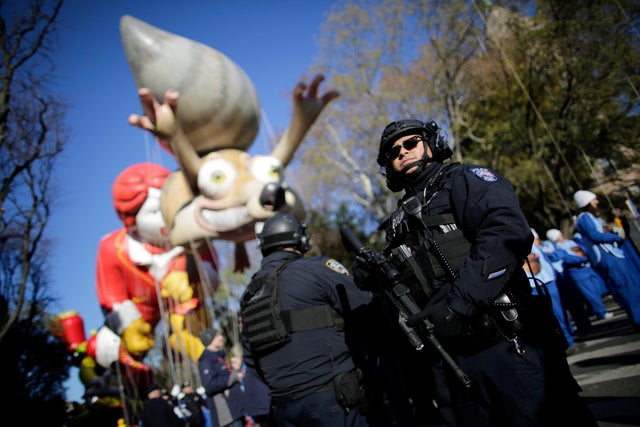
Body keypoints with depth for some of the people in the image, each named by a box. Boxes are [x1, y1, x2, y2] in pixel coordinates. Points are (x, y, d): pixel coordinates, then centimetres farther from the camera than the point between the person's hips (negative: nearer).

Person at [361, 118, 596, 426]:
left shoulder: (463, 180, 0)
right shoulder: (399, 223, 19)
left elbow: (508, 231, -19)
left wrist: (457, 302, -24)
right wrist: (377, 280, -3)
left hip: (510, 346, -6)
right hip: (456, 359, 6)